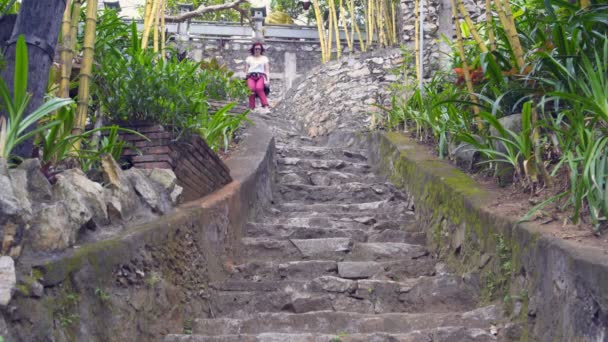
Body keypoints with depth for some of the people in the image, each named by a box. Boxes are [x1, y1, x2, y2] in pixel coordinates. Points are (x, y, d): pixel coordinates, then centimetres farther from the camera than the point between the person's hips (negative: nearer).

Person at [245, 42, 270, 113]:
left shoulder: (264, 58, 21)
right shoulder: (249, 58, 24)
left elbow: (267, 70, 12)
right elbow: (246, 70, 19)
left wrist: (268, 80, -4)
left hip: (261, 76, -1)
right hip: (251, 76, 1)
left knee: (259, 88, -36)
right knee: (251, 88, -35)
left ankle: (265, 106, -43)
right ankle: (252, 108, -35)